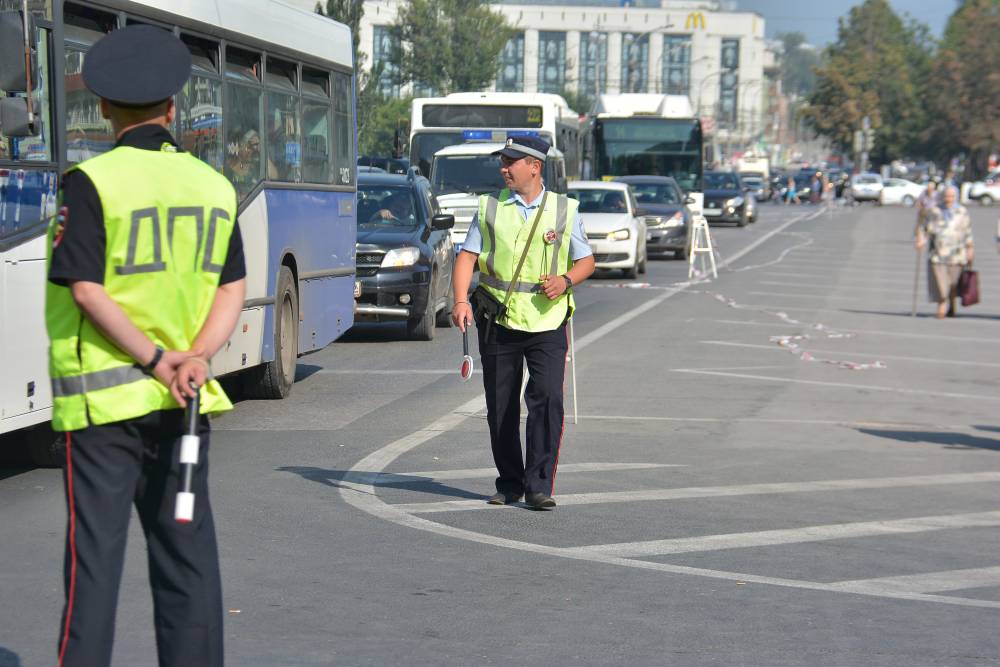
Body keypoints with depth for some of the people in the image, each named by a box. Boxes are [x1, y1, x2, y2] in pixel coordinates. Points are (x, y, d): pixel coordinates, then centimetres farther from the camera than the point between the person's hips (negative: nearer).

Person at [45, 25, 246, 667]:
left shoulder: (92, 181, -9)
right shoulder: (214, 185, 6)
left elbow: (87, 291, -15)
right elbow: (234, 288, 2)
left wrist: (159, 363, -12)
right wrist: (194, 357, -8)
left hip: (104, 395, -4)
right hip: (185, 398, 4)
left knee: (95, 553, 0)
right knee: (186, 548, 10)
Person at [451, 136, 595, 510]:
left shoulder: (564, 210, 5)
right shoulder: (489, 208, 6)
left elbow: (586, 260, 11)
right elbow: (467, 256, 1)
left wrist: (566, 280, -10)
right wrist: (461, 301, -15)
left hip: (547, 324, -1)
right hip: (497, 323, 2)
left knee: (547, 399, -14)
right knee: (500, 407, 6)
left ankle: (539, 486, -8)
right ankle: (510, 484, 20)